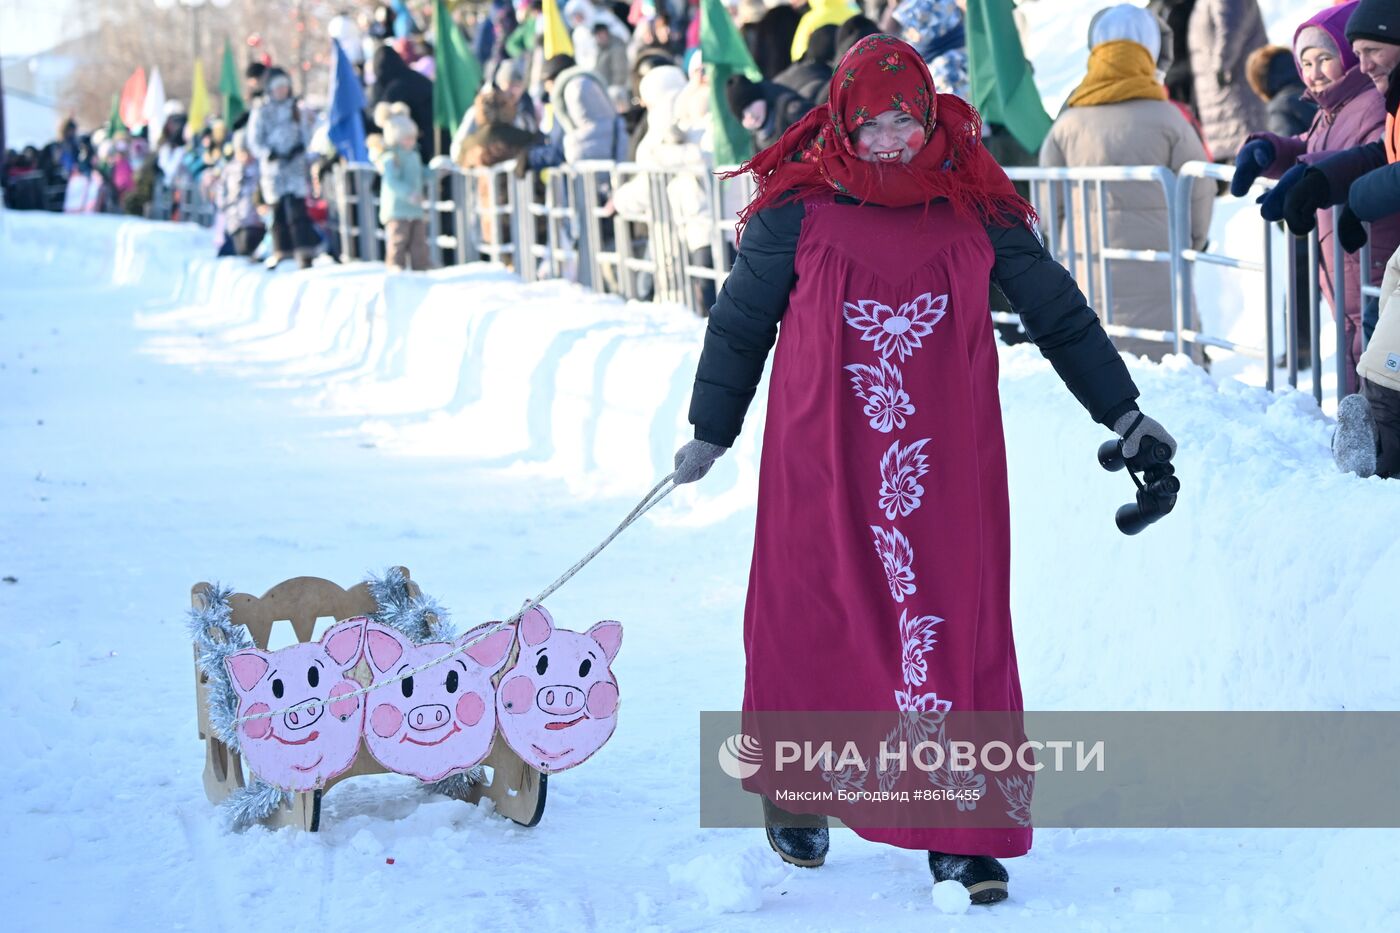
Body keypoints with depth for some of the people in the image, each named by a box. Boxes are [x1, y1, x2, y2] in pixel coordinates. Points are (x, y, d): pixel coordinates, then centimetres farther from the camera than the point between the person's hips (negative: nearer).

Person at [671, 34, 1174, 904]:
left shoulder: (977, 207, 2)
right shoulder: (798, 210, -1)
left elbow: (1057, 311, 13)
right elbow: (741, 319, 12)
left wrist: (1123, 412, 16)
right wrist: (710, 430, 18)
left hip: (947, 464, 1)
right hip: (823, 462, 0)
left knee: (955, 628, -4)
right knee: (810, 620, 5)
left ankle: (962, 837, 1)